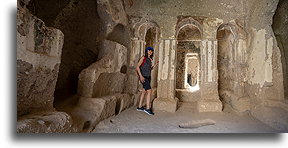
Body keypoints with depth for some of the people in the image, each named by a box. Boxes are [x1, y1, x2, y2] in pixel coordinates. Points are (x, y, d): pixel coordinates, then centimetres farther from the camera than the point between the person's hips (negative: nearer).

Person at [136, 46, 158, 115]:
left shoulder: (150, 59, 14)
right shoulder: (143, 58, -5)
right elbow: (137, 67, -11)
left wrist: (155, 64, 7)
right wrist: (141, 76, -21)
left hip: (148, 77, 8)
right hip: (143, 77, -8)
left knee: (144, 91, 10)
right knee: (149, 91, -16)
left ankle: (139, 107, 20)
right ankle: (147, 108, -12)